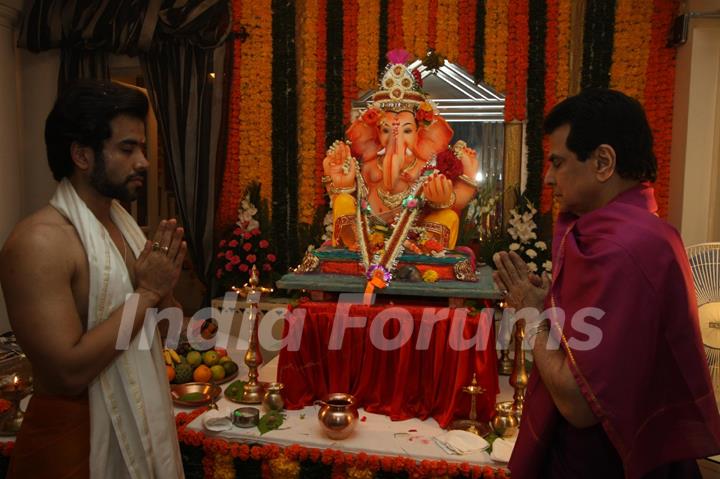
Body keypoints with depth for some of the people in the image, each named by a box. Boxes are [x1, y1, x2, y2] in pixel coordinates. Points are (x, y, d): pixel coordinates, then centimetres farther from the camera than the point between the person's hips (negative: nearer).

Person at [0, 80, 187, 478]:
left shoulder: (122, 222, 3)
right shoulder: (39, 241, -21)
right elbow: (68, 373, -27)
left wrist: (162, 289, -10)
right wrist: (146, 293, -21)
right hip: (77, 443, -7)